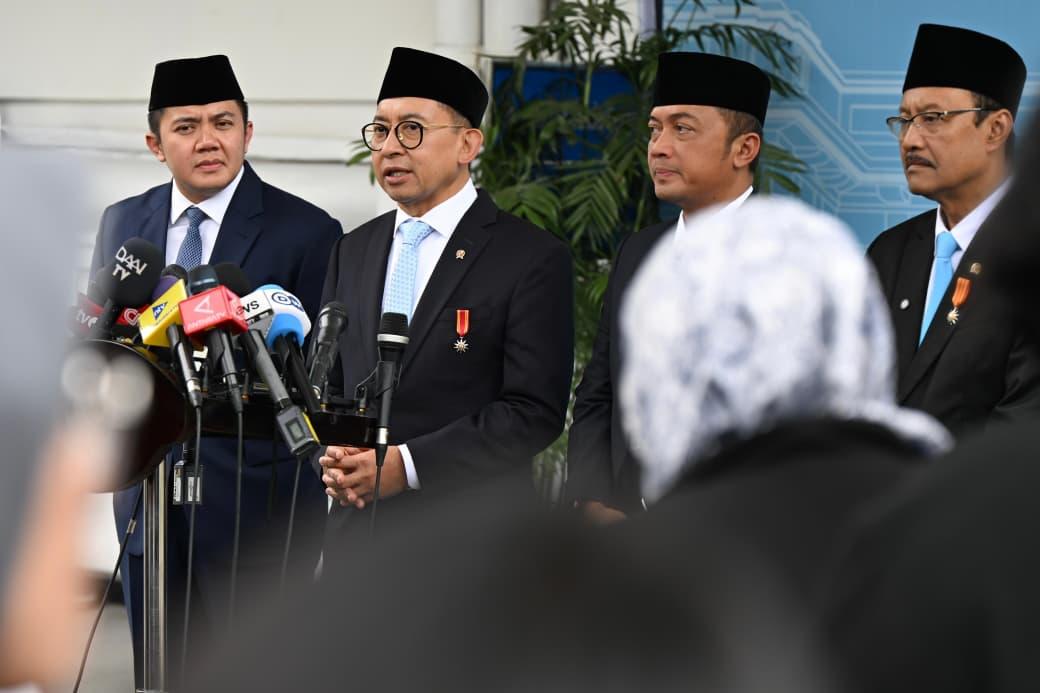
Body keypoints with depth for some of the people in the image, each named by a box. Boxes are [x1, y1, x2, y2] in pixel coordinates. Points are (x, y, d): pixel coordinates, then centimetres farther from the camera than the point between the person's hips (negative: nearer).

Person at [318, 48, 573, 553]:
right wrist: (331, 455, -3)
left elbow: (536, 412, -12)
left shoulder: (533, 260, -5)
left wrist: (407, 464, -18)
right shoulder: (353, 252, 14)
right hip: (354, 530, 5)